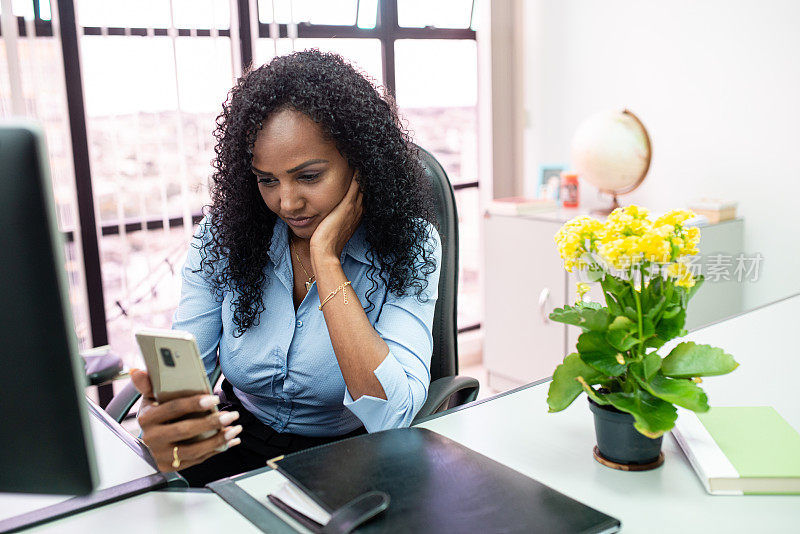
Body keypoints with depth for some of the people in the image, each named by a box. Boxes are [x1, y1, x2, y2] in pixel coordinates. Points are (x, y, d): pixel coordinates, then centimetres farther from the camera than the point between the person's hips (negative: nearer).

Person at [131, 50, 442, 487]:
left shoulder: (408, 247, -13)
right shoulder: (223, 236, -4)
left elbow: (391, 416, -25)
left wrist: (325, 259, -24)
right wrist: (156, 420, -33)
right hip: (235, 447, 3)